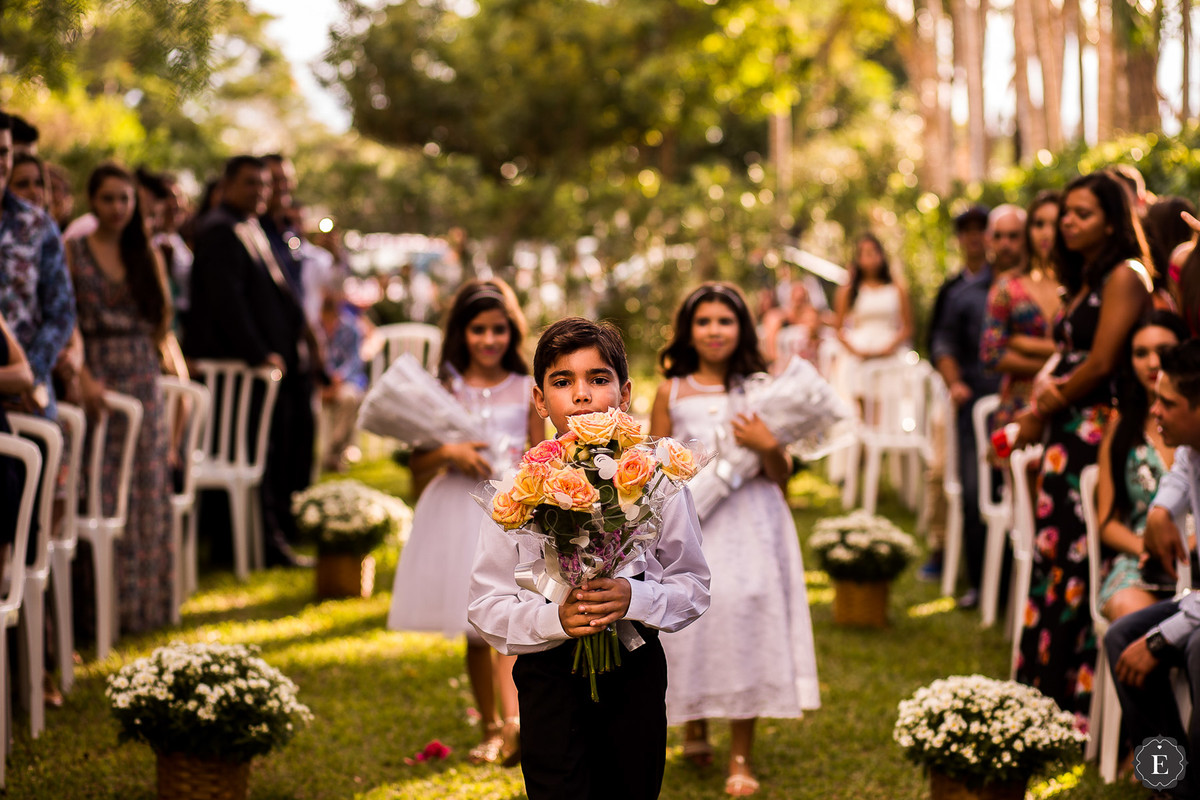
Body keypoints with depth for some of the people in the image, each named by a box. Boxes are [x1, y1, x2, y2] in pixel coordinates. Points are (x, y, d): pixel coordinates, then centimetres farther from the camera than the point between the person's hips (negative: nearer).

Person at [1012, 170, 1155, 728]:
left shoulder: (1124, 276, -8)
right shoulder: (1084, 280, 20)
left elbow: (1102, 363, -14)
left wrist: (1047, 410, -4)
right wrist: (1041, 407, -1)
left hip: (1096, 433, -9)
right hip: (1066, 436, 9)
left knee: (1072, 563, -8)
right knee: (1055, 562, 9)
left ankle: (1076, 705, -1)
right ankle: (1050, 698, 15)